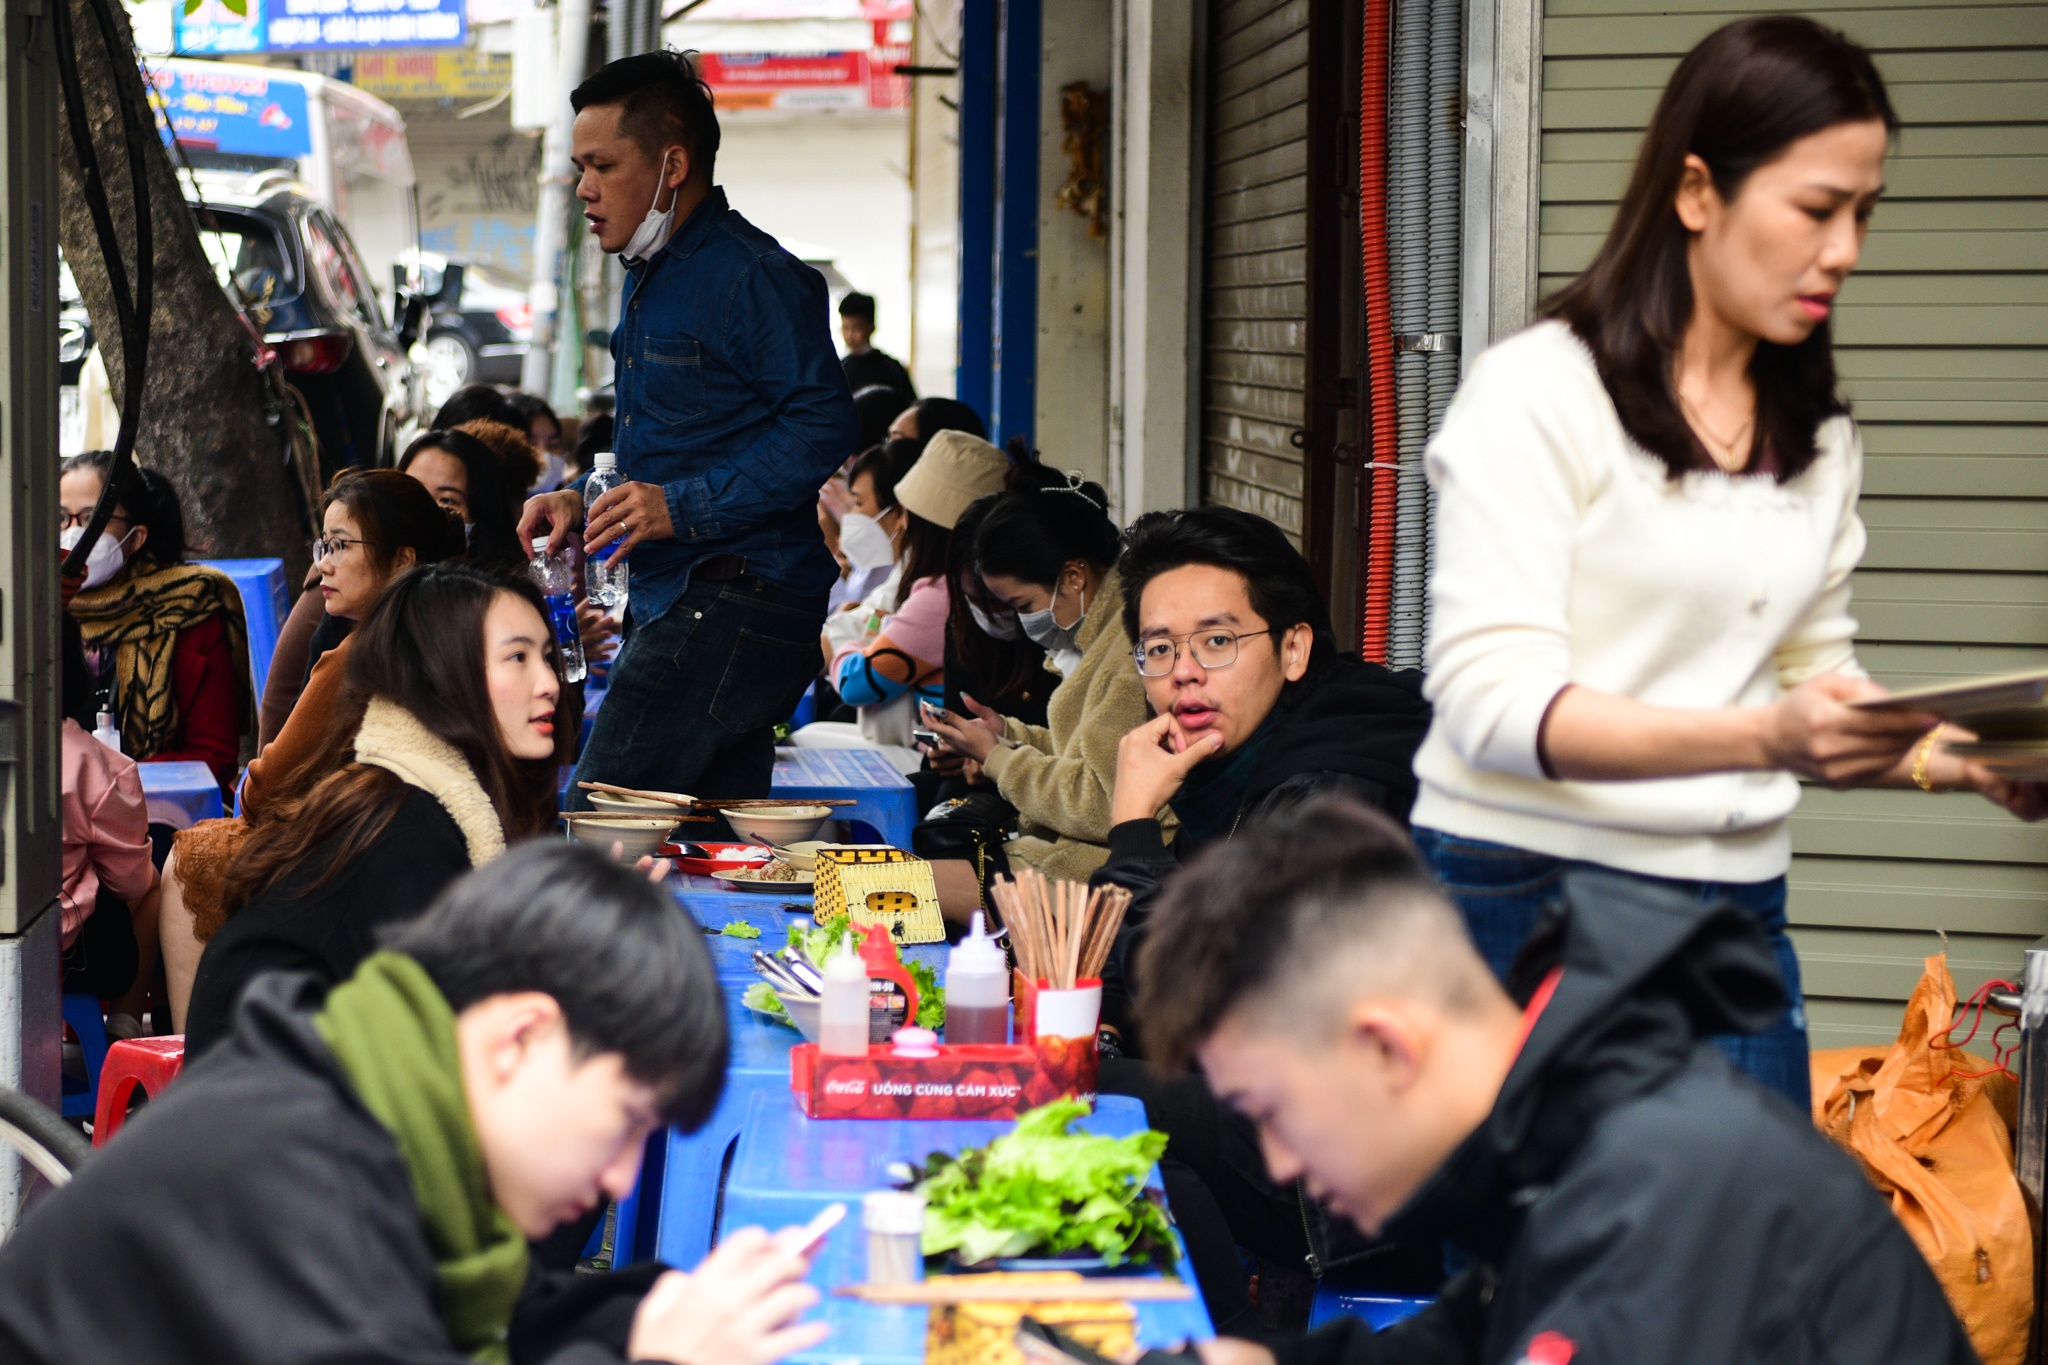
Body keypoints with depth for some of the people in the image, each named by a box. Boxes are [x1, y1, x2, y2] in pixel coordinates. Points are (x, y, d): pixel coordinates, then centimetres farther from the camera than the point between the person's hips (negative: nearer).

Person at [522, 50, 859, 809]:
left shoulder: (751, 277, -12)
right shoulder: (652, 279, 22)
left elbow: (824, 429, -20)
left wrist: (684, 507, -24)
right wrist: (587, 505, 14)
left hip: (736, 604, -10)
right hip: (674, 601, 10)